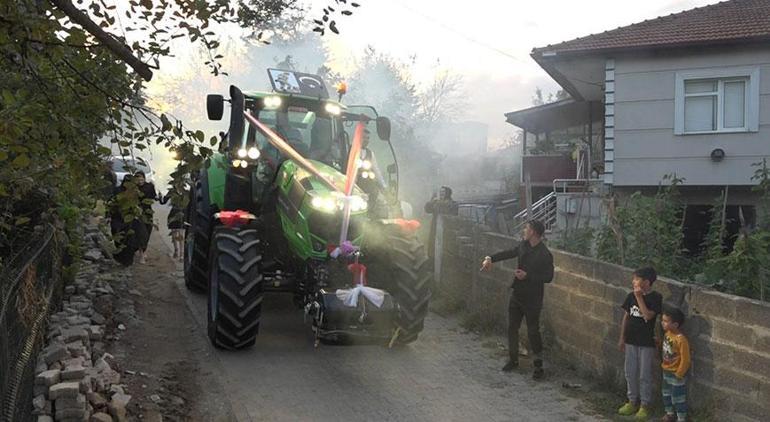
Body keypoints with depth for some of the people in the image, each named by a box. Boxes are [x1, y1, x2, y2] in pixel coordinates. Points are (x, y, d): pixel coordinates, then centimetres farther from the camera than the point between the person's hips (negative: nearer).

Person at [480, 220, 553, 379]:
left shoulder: (544, 254, -18)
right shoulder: (524, 245, 3)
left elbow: (548, 277, -16)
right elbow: (509, 253, 15)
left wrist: (527, 276, -22)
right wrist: (490, 259, 4)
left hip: (532, 299, -7)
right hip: (517, 294, 7)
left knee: (533, 331, -3)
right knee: (512, 327, 13)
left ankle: (539, 366, 8)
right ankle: (513, 359, 27)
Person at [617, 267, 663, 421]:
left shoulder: (655, 297, -13)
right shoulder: (631, 296, 2)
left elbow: (648, 315, -25)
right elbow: (626, 316, 9)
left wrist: (639, 297, -24)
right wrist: (622, 338, 10)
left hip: (646, 343, -5)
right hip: (631, 341, 5)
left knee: (645, 375, 4)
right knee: (630, 373, 13)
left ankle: (645, 405, 16)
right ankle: (632, 401, 27)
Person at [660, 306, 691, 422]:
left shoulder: (681, 340, -28)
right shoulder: (667, 333, -3)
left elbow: (685, 359, -23)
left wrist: (679, 374, -19)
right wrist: (663, 364, 15)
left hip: (676, 374, -8)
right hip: (666, 371, 9)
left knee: (678, 398, 5)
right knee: (666, 394, 22)